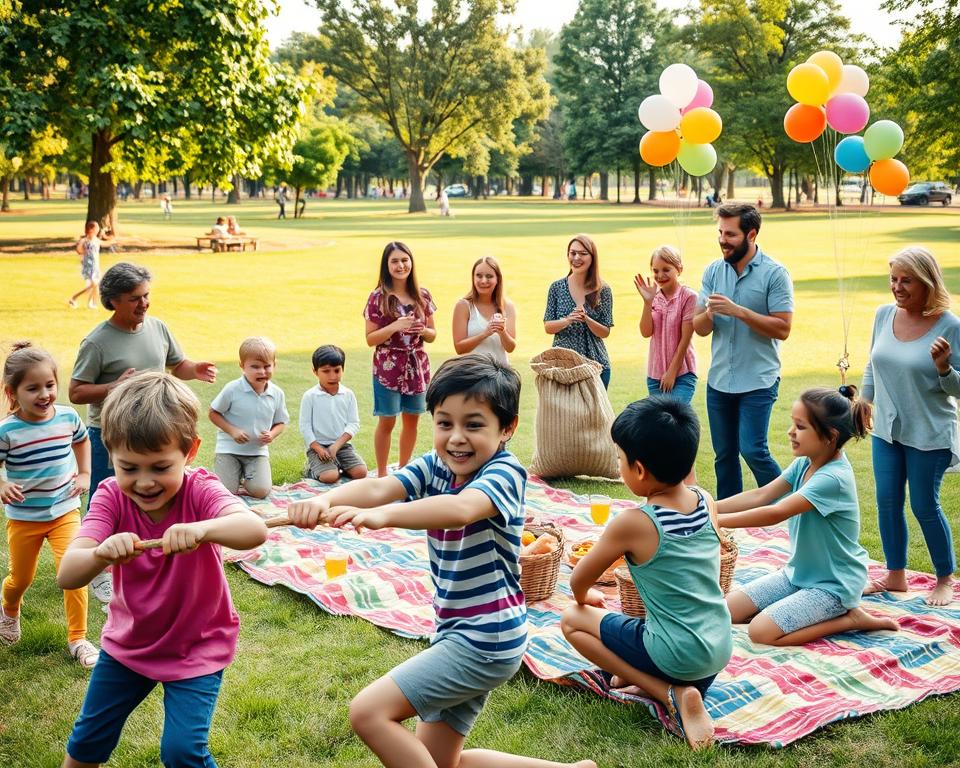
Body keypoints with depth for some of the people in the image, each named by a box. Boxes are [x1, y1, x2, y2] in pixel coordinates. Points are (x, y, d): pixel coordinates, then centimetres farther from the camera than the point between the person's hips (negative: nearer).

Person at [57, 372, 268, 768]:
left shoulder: (199, 490, -24)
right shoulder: (111, 497, -18)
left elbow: (255, 530, -44)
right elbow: (66, 576, -30)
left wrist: (201, 529, -64)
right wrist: (101, 554, -52)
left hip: (196, 647, -3)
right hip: (128, 641, 3)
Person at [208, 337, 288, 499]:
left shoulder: (277, 394, -5)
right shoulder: (232, 389, -14)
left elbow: (281, 422, 8)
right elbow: (213, 413, -5)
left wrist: (272, 434, -14)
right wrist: (232, 430, -17)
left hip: (258, 450, 2)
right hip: (229, 448, -2)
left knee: (261, 491, -13)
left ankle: (246, 476, 21)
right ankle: (236, 474, 23)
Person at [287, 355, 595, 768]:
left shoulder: (505, 473, -19)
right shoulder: (434, 467, 0)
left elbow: (460, 509, -41)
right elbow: (378, 486, -18)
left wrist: (382, 515, -57)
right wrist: (324, 500, -40)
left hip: (485, 641, -9)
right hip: (458, 634, 9)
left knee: (369, 711, -14)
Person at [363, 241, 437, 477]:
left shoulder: (422, 296, 5)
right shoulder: (378, 297, -6)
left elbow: (432, 334, 11)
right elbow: (370, 339, -6)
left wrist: (421, 330, -11)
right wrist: (395, 327, -20)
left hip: (417, 366, 4)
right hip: (388, 367, -4)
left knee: (412, 419, 11)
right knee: (387, 421, 2)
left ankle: (404, 469, 25)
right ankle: (382, 473, 14)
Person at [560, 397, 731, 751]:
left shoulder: (631, 523, -19)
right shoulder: (706, 502, -3)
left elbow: (578, 581, -2)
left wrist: (585, 598, 19)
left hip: (678, 655, -7)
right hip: (721, 648, 7)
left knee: (572, 620, 8)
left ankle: (672, 694, -3)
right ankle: (689, 687, 6)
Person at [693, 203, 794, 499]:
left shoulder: (775, 274, -9)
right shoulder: (713, 271, 5)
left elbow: (782, 329, -15)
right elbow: (700, 328, 4)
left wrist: (738, 311, -22)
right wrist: (709, 313, -19)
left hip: (758, 381, -5)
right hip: (719, 380, 5)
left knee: (752, 450, -11)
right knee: (724, 455, 12)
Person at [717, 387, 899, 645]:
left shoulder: (833, 478, -28)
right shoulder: (804, 464, -2)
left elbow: (775, 513, -32)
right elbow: (760, 496, -6)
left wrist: (715, 521, -31)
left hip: (834, 584, -8)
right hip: (799, 573, 9)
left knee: (761, 631, -23)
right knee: (727, 610, 2)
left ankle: (850, 618, -4)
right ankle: (822, 612, 12)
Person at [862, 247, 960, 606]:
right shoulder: (884, 315, 0)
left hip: (929, 435, -5)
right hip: (886, 431, 5)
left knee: (924, 506, 2)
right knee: (887, 502, 9)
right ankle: (895, 575, 26)